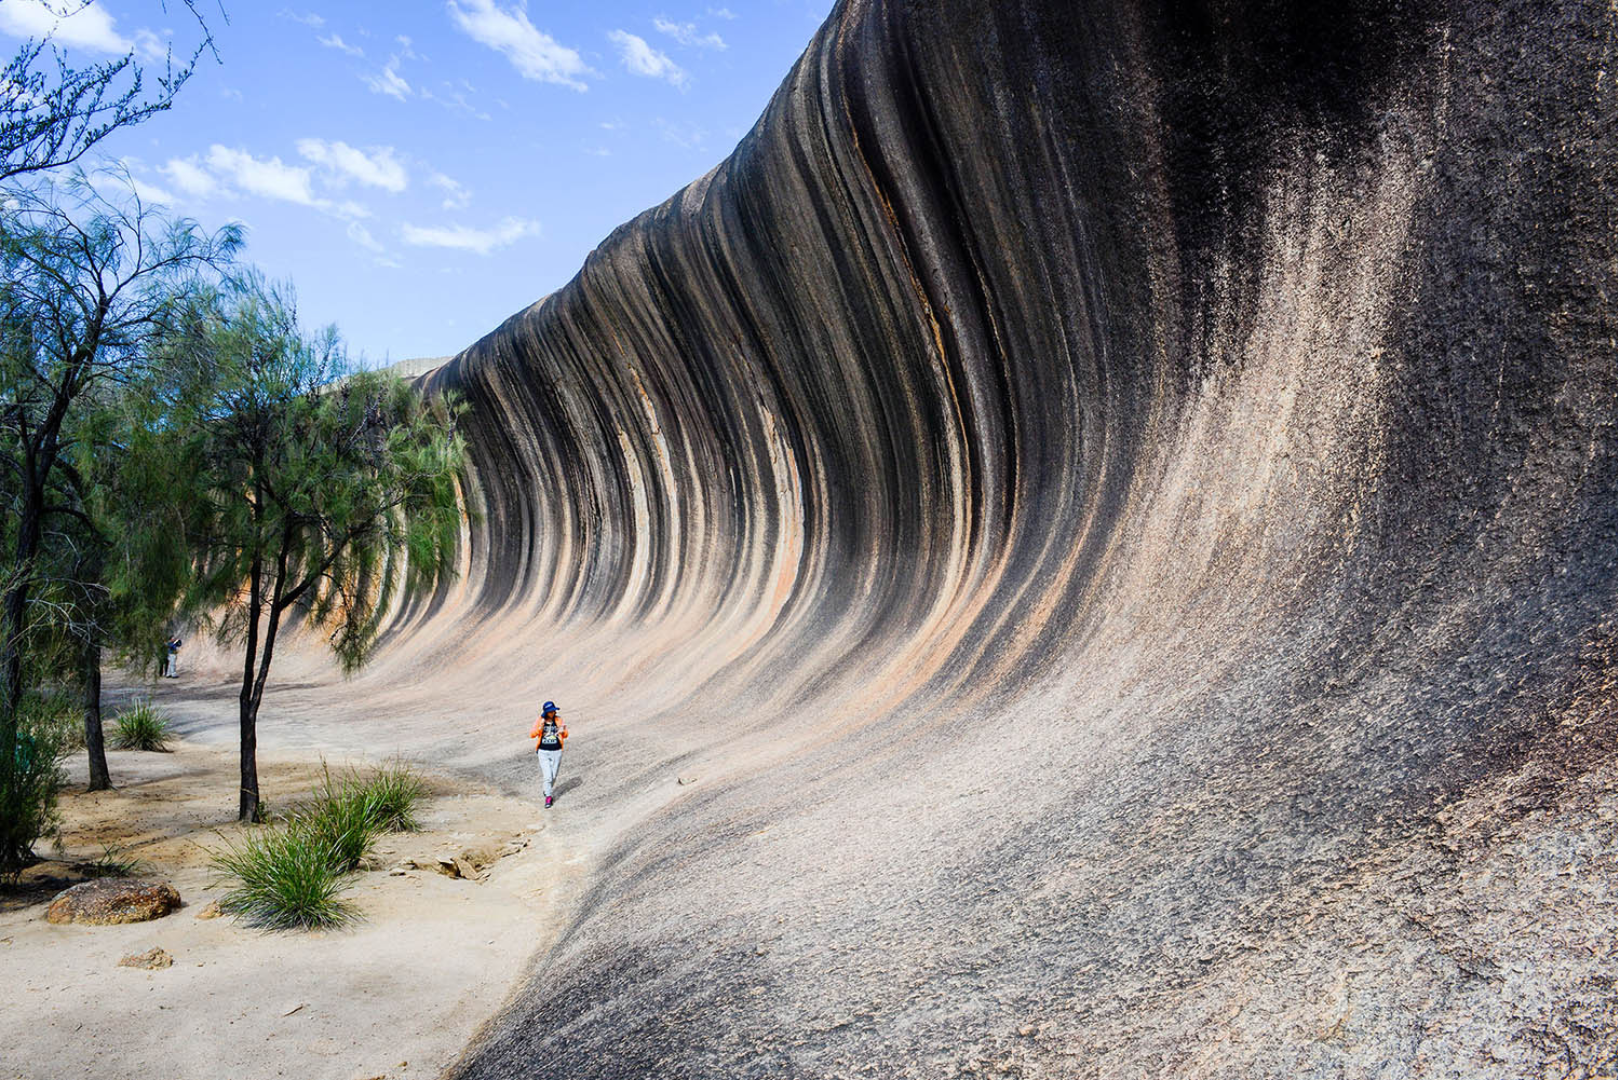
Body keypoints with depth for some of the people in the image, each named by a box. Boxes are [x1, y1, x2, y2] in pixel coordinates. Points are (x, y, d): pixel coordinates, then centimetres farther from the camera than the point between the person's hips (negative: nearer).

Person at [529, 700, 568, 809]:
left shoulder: (559, 720, -2)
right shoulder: (539, 721, -5)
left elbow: (565, 736, 4)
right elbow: (531, 735, -14)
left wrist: (563, 731, -18)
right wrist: (540, 727, -28)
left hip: (556, 752, 2)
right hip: (543, 752, -2)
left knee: (553, 776, 10)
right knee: (548, 776, -9)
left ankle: (548, 791, 36)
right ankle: (548, 797, 6)